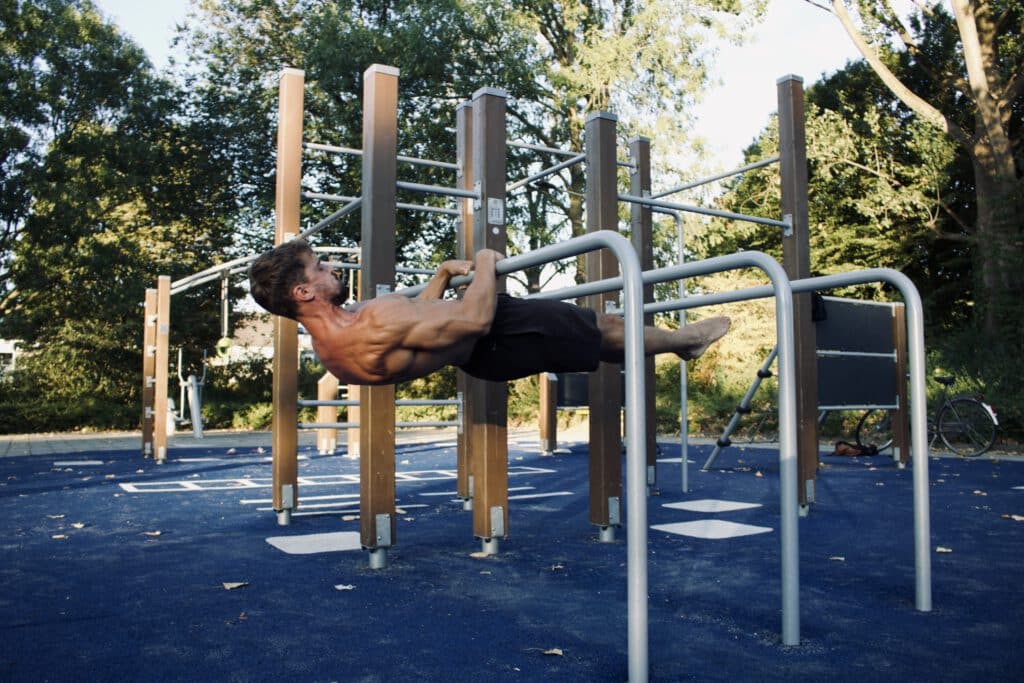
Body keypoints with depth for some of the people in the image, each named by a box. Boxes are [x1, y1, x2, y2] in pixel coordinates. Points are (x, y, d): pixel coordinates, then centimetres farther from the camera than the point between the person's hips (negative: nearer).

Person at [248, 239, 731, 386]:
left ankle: (675, 339, 48)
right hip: (496, 338, -9)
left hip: (472, 352, 9)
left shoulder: (327, 342, -5)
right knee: (602, 329, 11)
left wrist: (443, 273, 13)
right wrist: (485, 265, -17)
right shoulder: (373, 328, -38)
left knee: (591, 322, 25)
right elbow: (475, 320, -33)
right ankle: (685, 339, 38)